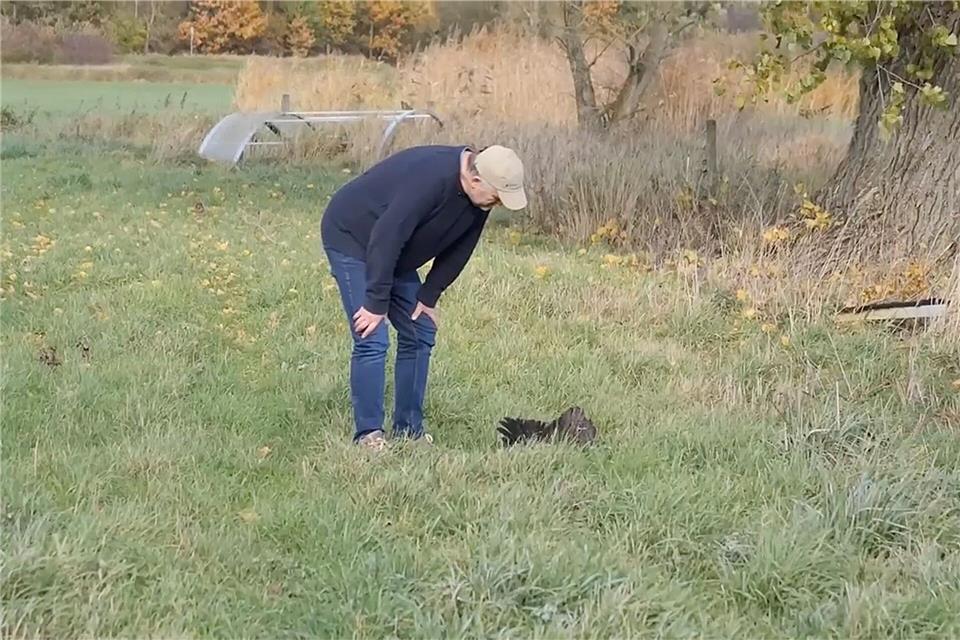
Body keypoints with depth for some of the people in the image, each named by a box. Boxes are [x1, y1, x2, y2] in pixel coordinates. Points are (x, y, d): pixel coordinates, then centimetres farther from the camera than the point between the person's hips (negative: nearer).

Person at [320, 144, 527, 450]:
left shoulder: (478, 199, -9)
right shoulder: (429, 178, -35)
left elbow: (458, 249, 4)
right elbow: (385, 237, -35)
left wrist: (429, 296, -2)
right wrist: (376, 303, -29)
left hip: (394, 255, 9)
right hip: (351, 238, -9)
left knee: (420, 334, 5)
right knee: (372, 340, -15)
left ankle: (409, 429, 12)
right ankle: (368, 434, -8)